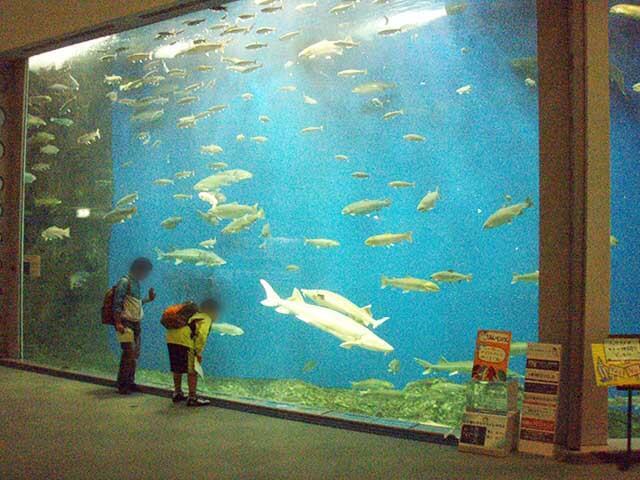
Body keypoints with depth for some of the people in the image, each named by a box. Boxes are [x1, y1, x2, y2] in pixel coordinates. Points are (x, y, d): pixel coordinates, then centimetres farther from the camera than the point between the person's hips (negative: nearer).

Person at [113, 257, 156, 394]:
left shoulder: (136, 283, 16)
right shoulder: (125, 282, -11)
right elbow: (117, 303, -17)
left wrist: (149, 299, 13)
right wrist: (118, 323, -23)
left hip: (135, 323, 9)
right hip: (126, 323, -9)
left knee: (135, 354, 10)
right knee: (129, 353, -12)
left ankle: (130, 382, 19)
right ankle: (122, 385, -6)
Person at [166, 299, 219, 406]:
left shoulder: (195, 315, 31)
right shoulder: (206, 319, 6)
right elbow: (201, 335, -11)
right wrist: (199, 352, -10)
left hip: (171, 338, 8)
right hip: (184, 341, -8)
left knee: (177, 369, 23)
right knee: (192, 371, 2)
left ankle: (177, 393, 35)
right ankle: (192, 398, 3)